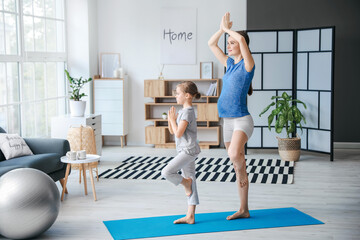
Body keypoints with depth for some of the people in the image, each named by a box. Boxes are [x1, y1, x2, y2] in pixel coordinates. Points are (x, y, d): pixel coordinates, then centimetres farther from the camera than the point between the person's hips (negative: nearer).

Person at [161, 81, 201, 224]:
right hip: (185, 151, 10)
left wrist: (172, 119, -8)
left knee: (166, 172, -19)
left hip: (188, 150, -10)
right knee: (191, 181, 9)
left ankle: (186, 182, 6)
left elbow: (178, 133, -20)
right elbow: (172, 131, 20)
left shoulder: (188, 112, -14)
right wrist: (170, 119, 3)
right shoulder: (183, 111, 16)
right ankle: (190, 217, 11)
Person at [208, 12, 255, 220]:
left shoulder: (248, 64, -6)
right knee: (237, 166, 11)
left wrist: (228, 30, -5)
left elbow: (242, 39, -22)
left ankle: (243, 171, 2)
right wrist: (223, 29, 10)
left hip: (242, 120, -8)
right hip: (228, 122, 8)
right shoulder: (230, 63, 14)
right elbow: (211, 44, 21)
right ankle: (244, 210, 18)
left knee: (234, 155, -34)